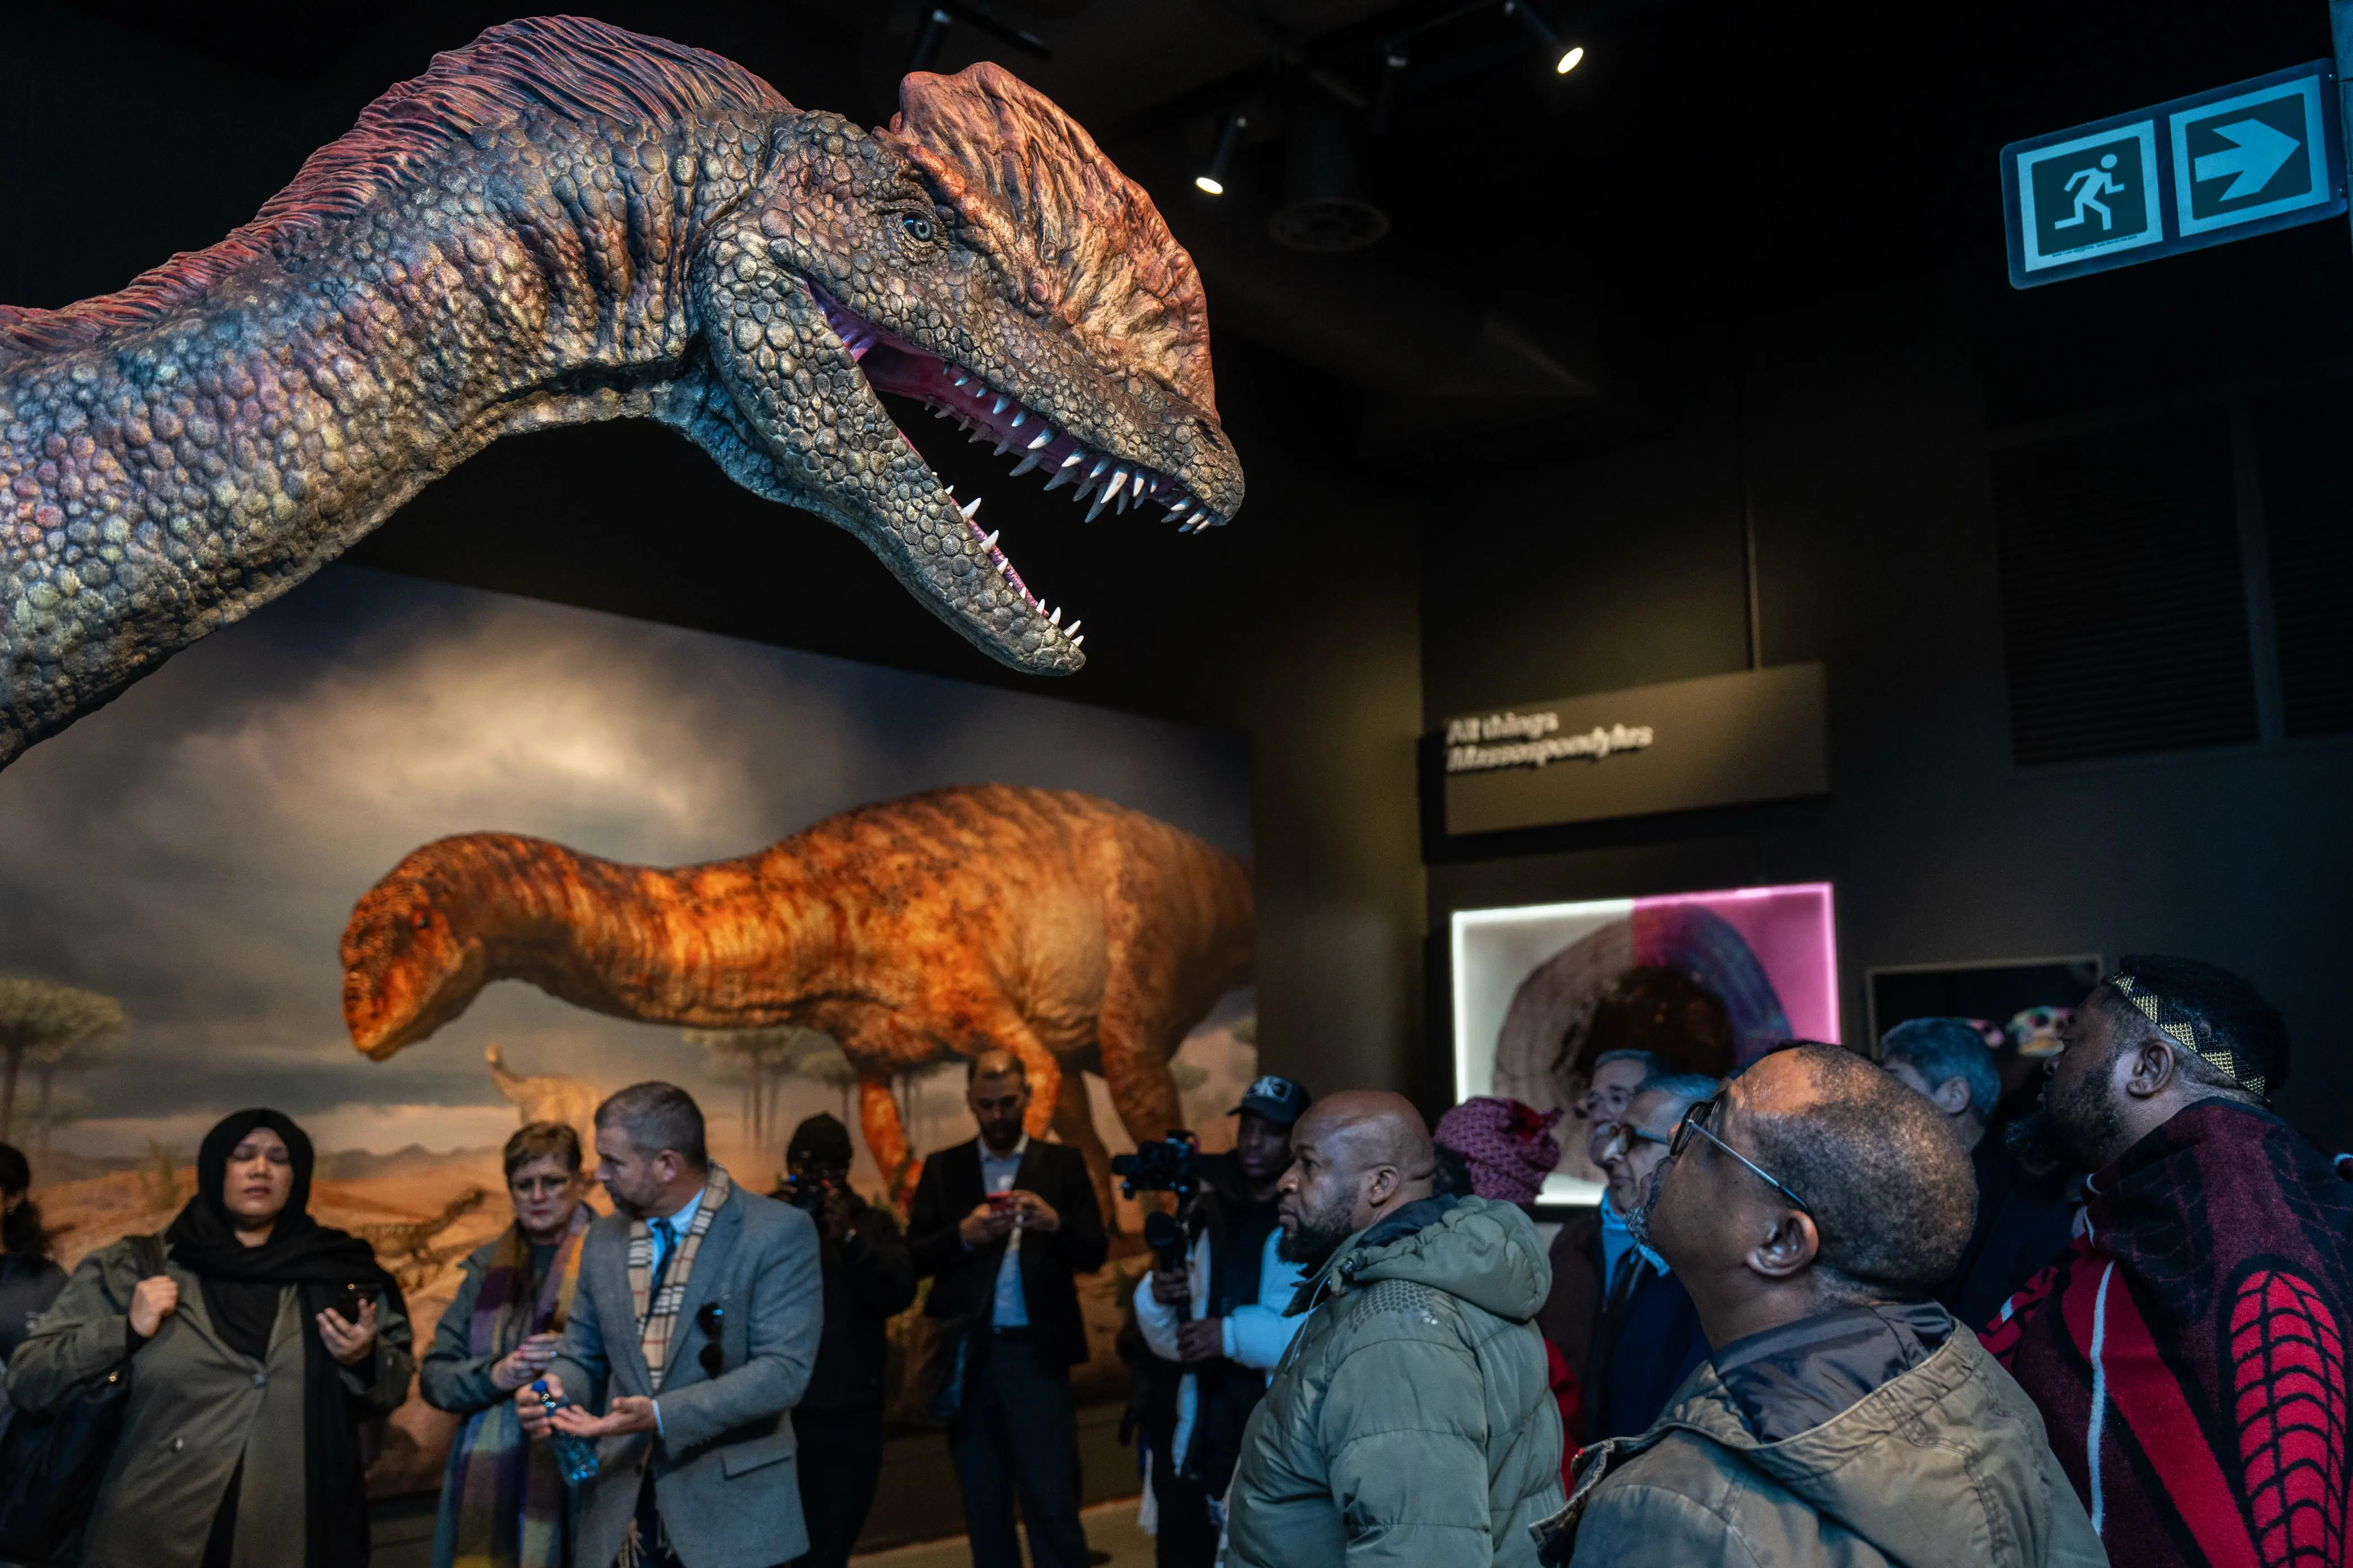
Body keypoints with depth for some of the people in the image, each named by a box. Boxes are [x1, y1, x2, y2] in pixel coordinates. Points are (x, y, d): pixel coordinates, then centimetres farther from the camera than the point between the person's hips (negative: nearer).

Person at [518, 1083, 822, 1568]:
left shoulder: (778, 1233, -11)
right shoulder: (604, 1240, 8)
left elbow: (783, 1369, -17)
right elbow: (582, 1356, 16)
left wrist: (660, 1415, -24)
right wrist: (556, 1388, -8)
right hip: (620, 1514, 5)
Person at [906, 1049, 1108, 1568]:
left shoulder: (1063, 1164, 5)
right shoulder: (942, 1168, 9)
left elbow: (1094, 1254, -1)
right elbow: (917, 1258, 2)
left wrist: (1055, 1223, -20)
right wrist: (963, 1235, -16)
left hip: (1037, 1353, -2)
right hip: (968, 1356, 2)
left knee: (1053, 1502, -4)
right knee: (983, 1504, 11)